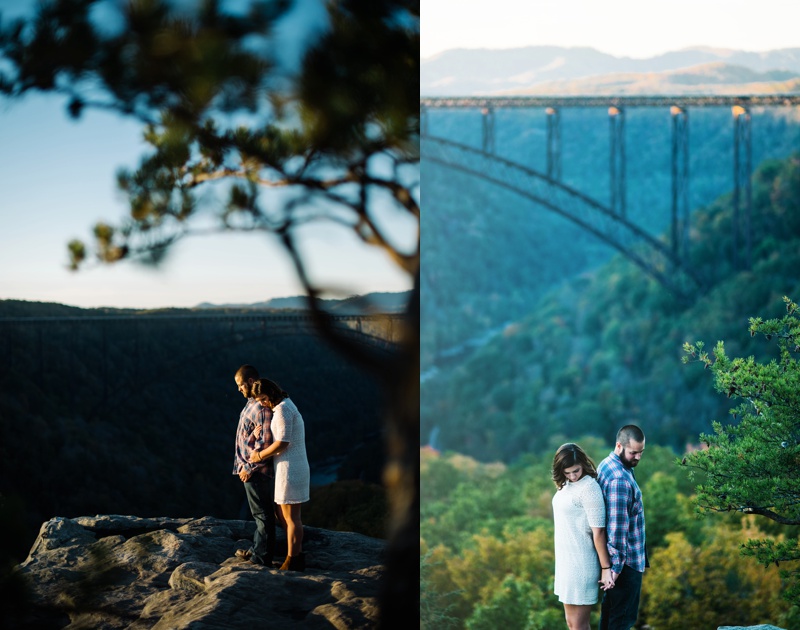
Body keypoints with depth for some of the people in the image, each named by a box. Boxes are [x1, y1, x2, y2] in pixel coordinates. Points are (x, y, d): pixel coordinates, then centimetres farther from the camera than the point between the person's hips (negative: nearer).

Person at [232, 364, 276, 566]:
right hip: (250, 467, 10)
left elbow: (265, 443, -26)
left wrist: (250, 468, -19)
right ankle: (257, 550, 33)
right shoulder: (252, 402, 10)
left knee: (262, 513, 0)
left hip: (257, 471, -10)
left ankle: (262, 558, 8)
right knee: (261, 512, 20)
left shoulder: (262, 407, -22)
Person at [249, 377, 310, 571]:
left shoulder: (283, 409, -16)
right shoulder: (285, 406, 16)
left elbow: (282, 442, -21)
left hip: (290, 468, -10)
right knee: (288, 515, 15)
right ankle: (297, 557, 19)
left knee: (291, 517, -4)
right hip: (294, 467, 10)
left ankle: (292, 562, 2)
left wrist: (260, 455, -10)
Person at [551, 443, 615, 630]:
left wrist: (605, 568, -16)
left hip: (581, 563, -9)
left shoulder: (588, 488, -18)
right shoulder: (566, 485, 8)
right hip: (568, 560, 9)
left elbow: (598, 531, -18)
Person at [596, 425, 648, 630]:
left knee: (610, 609, 17)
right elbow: (617, 526, -26)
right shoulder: (619, 479, -25)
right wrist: (616, 565, -23)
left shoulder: (607, 465, 7)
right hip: (626, 560, -10)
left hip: (616, 556, 10)